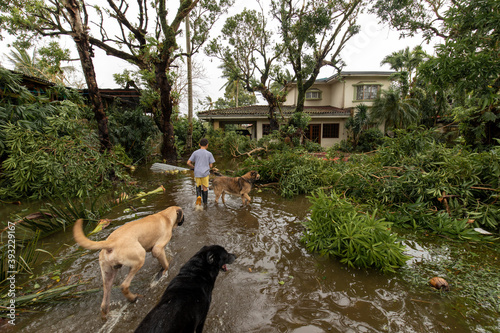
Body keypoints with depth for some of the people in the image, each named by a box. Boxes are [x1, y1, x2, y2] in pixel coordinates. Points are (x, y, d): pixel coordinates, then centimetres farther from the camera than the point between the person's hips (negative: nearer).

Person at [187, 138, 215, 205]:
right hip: (205, 173, -1)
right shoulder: (209, 154, -1)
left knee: (198, 185, 23)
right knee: (205, 187, 10)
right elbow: (211, 165, -2)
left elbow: (188, 163, -1)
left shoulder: (195, 153, 2)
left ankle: (198, 196, 0)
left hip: (197, 173, 1)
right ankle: (205, 202, 18)